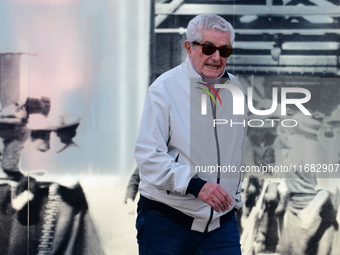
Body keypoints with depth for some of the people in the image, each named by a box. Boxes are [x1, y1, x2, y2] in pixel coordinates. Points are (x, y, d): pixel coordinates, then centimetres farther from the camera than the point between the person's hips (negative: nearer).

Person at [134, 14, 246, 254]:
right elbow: (149, 154, -16)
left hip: (222, 220, 4)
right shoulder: (165, 88, -9)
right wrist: (196, 185, -26)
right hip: (166, 219, -4)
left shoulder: (235, 88, 9)